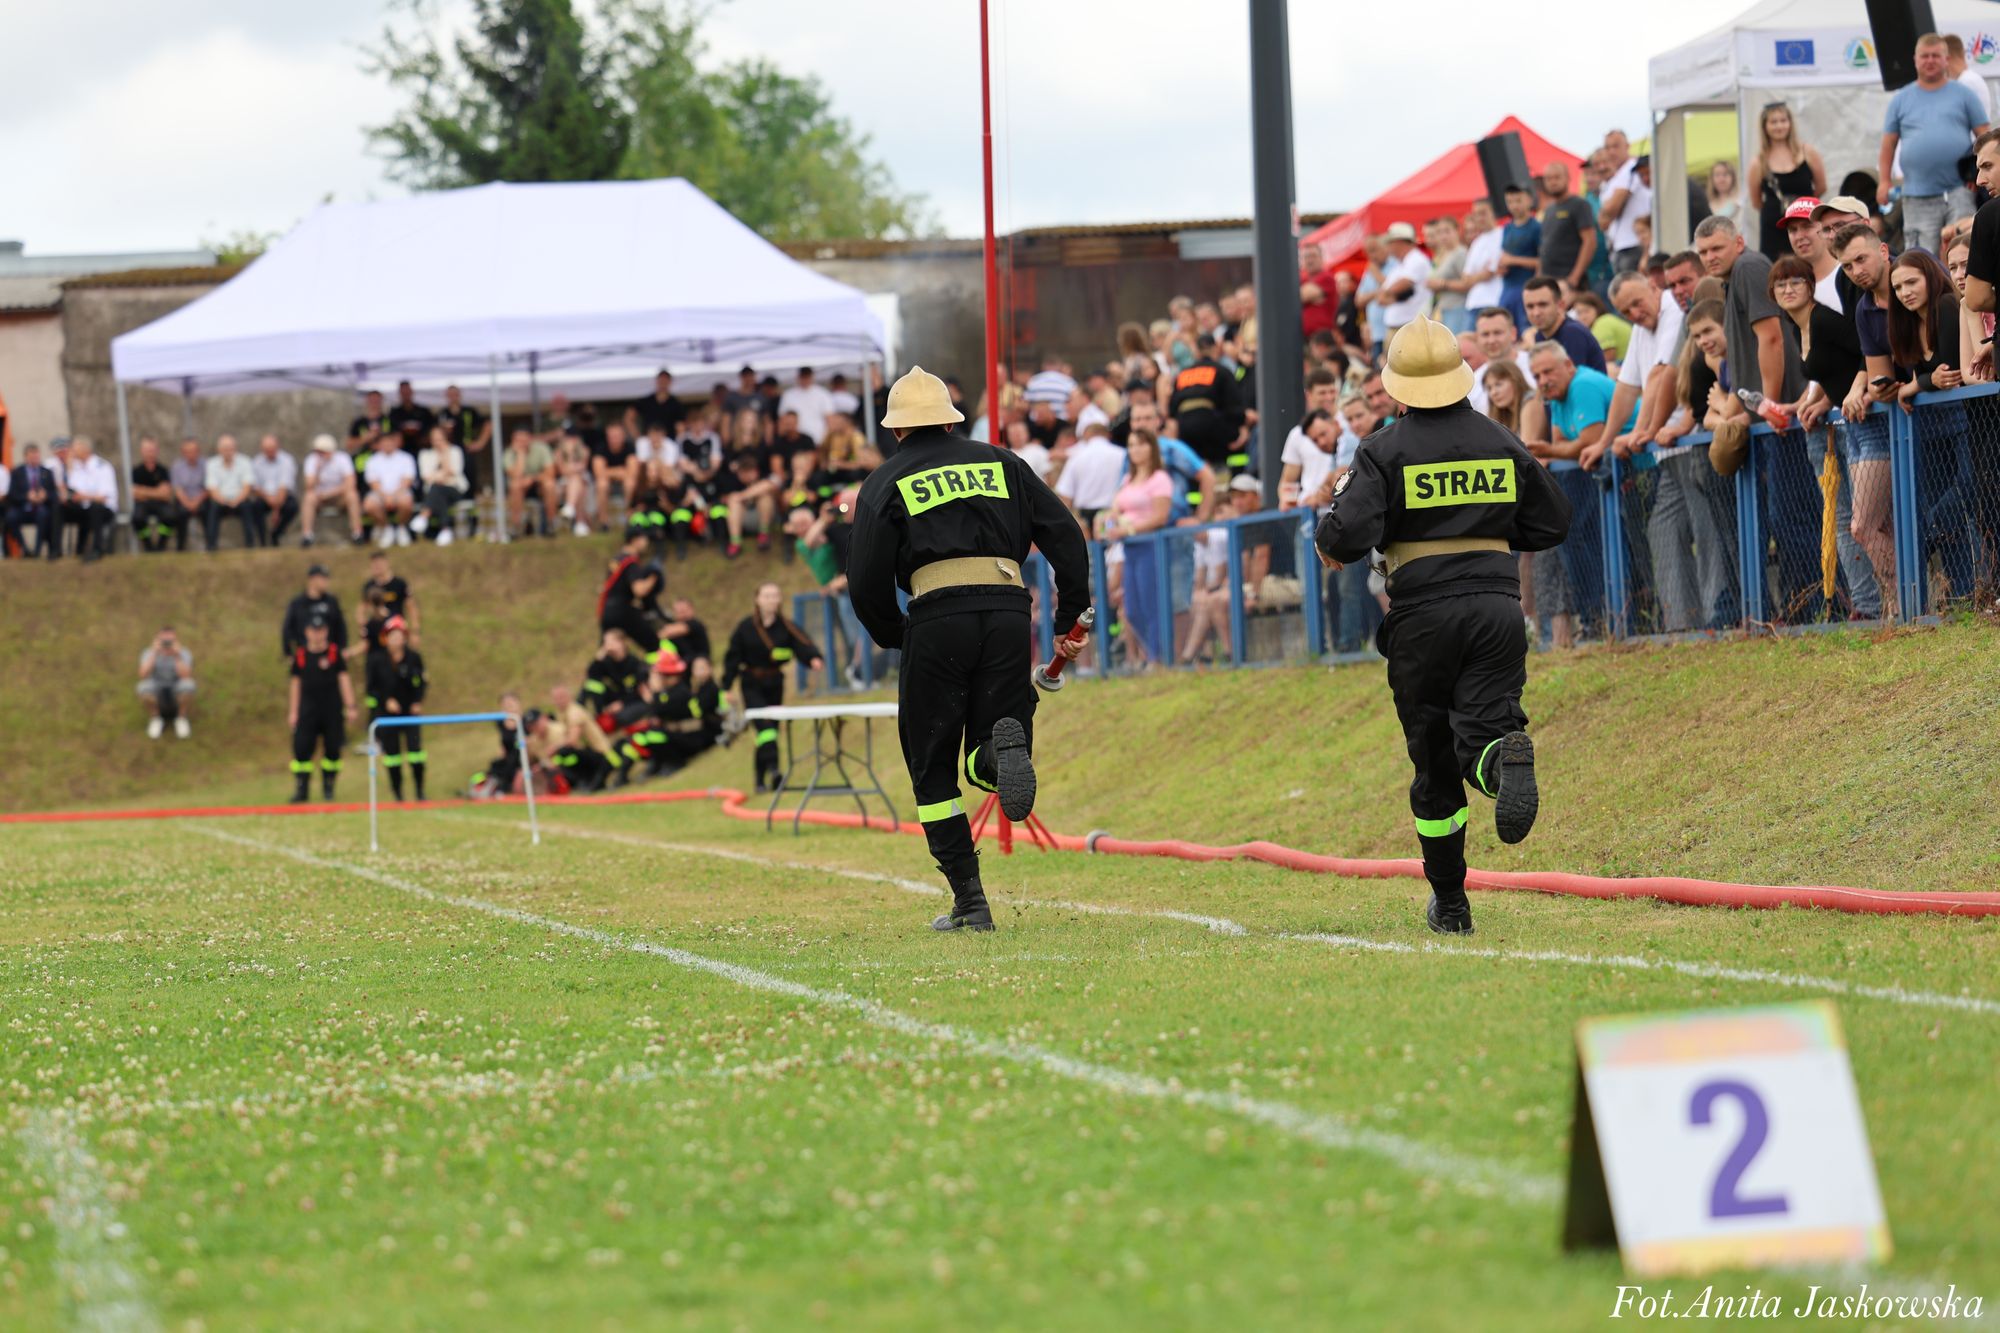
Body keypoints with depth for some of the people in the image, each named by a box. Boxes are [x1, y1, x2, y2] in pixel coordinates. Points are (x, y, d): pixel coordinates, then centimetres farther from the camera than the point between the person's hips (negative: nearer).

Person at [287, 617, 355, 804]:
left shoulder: (334, 653, 1)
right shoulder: (300, 655, 6)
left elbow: (343, 679, 3)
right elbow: (296, 683, 12)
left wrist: (350, 706, -2)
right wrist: (293, 711, 10)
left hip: (332, 709, -1)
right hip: (308, 709, 1)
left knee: (332, 750, 2)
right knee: (301, 748, -8)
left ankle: (328, 788, 16)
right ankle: (301, 790, -2)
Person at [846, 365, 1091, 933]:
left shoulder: (887, 482, 11)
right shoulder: (1002, 464, 20)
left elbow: (867, 581, 2)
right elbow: (1066, 538, 11)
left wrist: (894, 636, 19)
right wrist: (1070, 621, 14)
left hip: (938, 618, -3)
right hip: (1008, 611, 3)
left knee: (933, 769, 7)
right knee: (983, 765, 10)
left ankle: (970, 902, -2)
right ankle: (1005, 748, -28)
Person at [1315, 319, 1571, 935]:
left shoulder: (1386, 450, -3)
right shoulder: (1501, 442, 10)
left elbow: (1348, 537, -14)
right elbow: (1551, 524, 17)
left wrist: (1327, 531, 8)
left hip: (1423, 614, -2)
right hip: (1497, 603, 2)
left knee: (1434, 759, 8)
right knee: (1482, 727, -3)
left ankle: (1449, 903, 14)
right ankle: (1508, 756, -41)